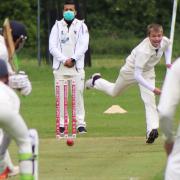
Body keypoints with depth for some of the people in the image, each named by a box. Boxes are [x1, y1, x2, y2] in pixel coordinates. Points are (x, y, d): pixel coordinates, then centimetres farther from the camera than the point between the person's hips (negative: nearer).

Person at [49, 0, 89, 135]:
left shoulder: (81, 26, 8)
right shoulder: (57, 26, 10)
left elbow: (84, 46, -1)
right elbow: (52, 47, 1)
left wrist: (73, 59, -13)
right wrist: (64, 60, -11)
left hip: (77, 67, -1)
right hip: (60, 67, 1)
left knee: (78, 94, -5)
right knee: (60, 96, -2)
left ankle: (80, 124, -3)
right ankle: (61, 124, 1)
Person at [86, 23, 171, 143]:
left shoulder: (165, 41, -23)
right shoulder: (143, 51, -43)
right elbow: (137, 75, -43)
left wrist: (168, 62, -6)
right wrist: (153, 88, -49)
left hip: (147, 72, 4)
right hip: (132, 70, -4)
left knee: (150, 100, -17)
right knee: (114, 92, 21)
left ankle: (152, 130, -26)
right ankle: (96, 80, 51)